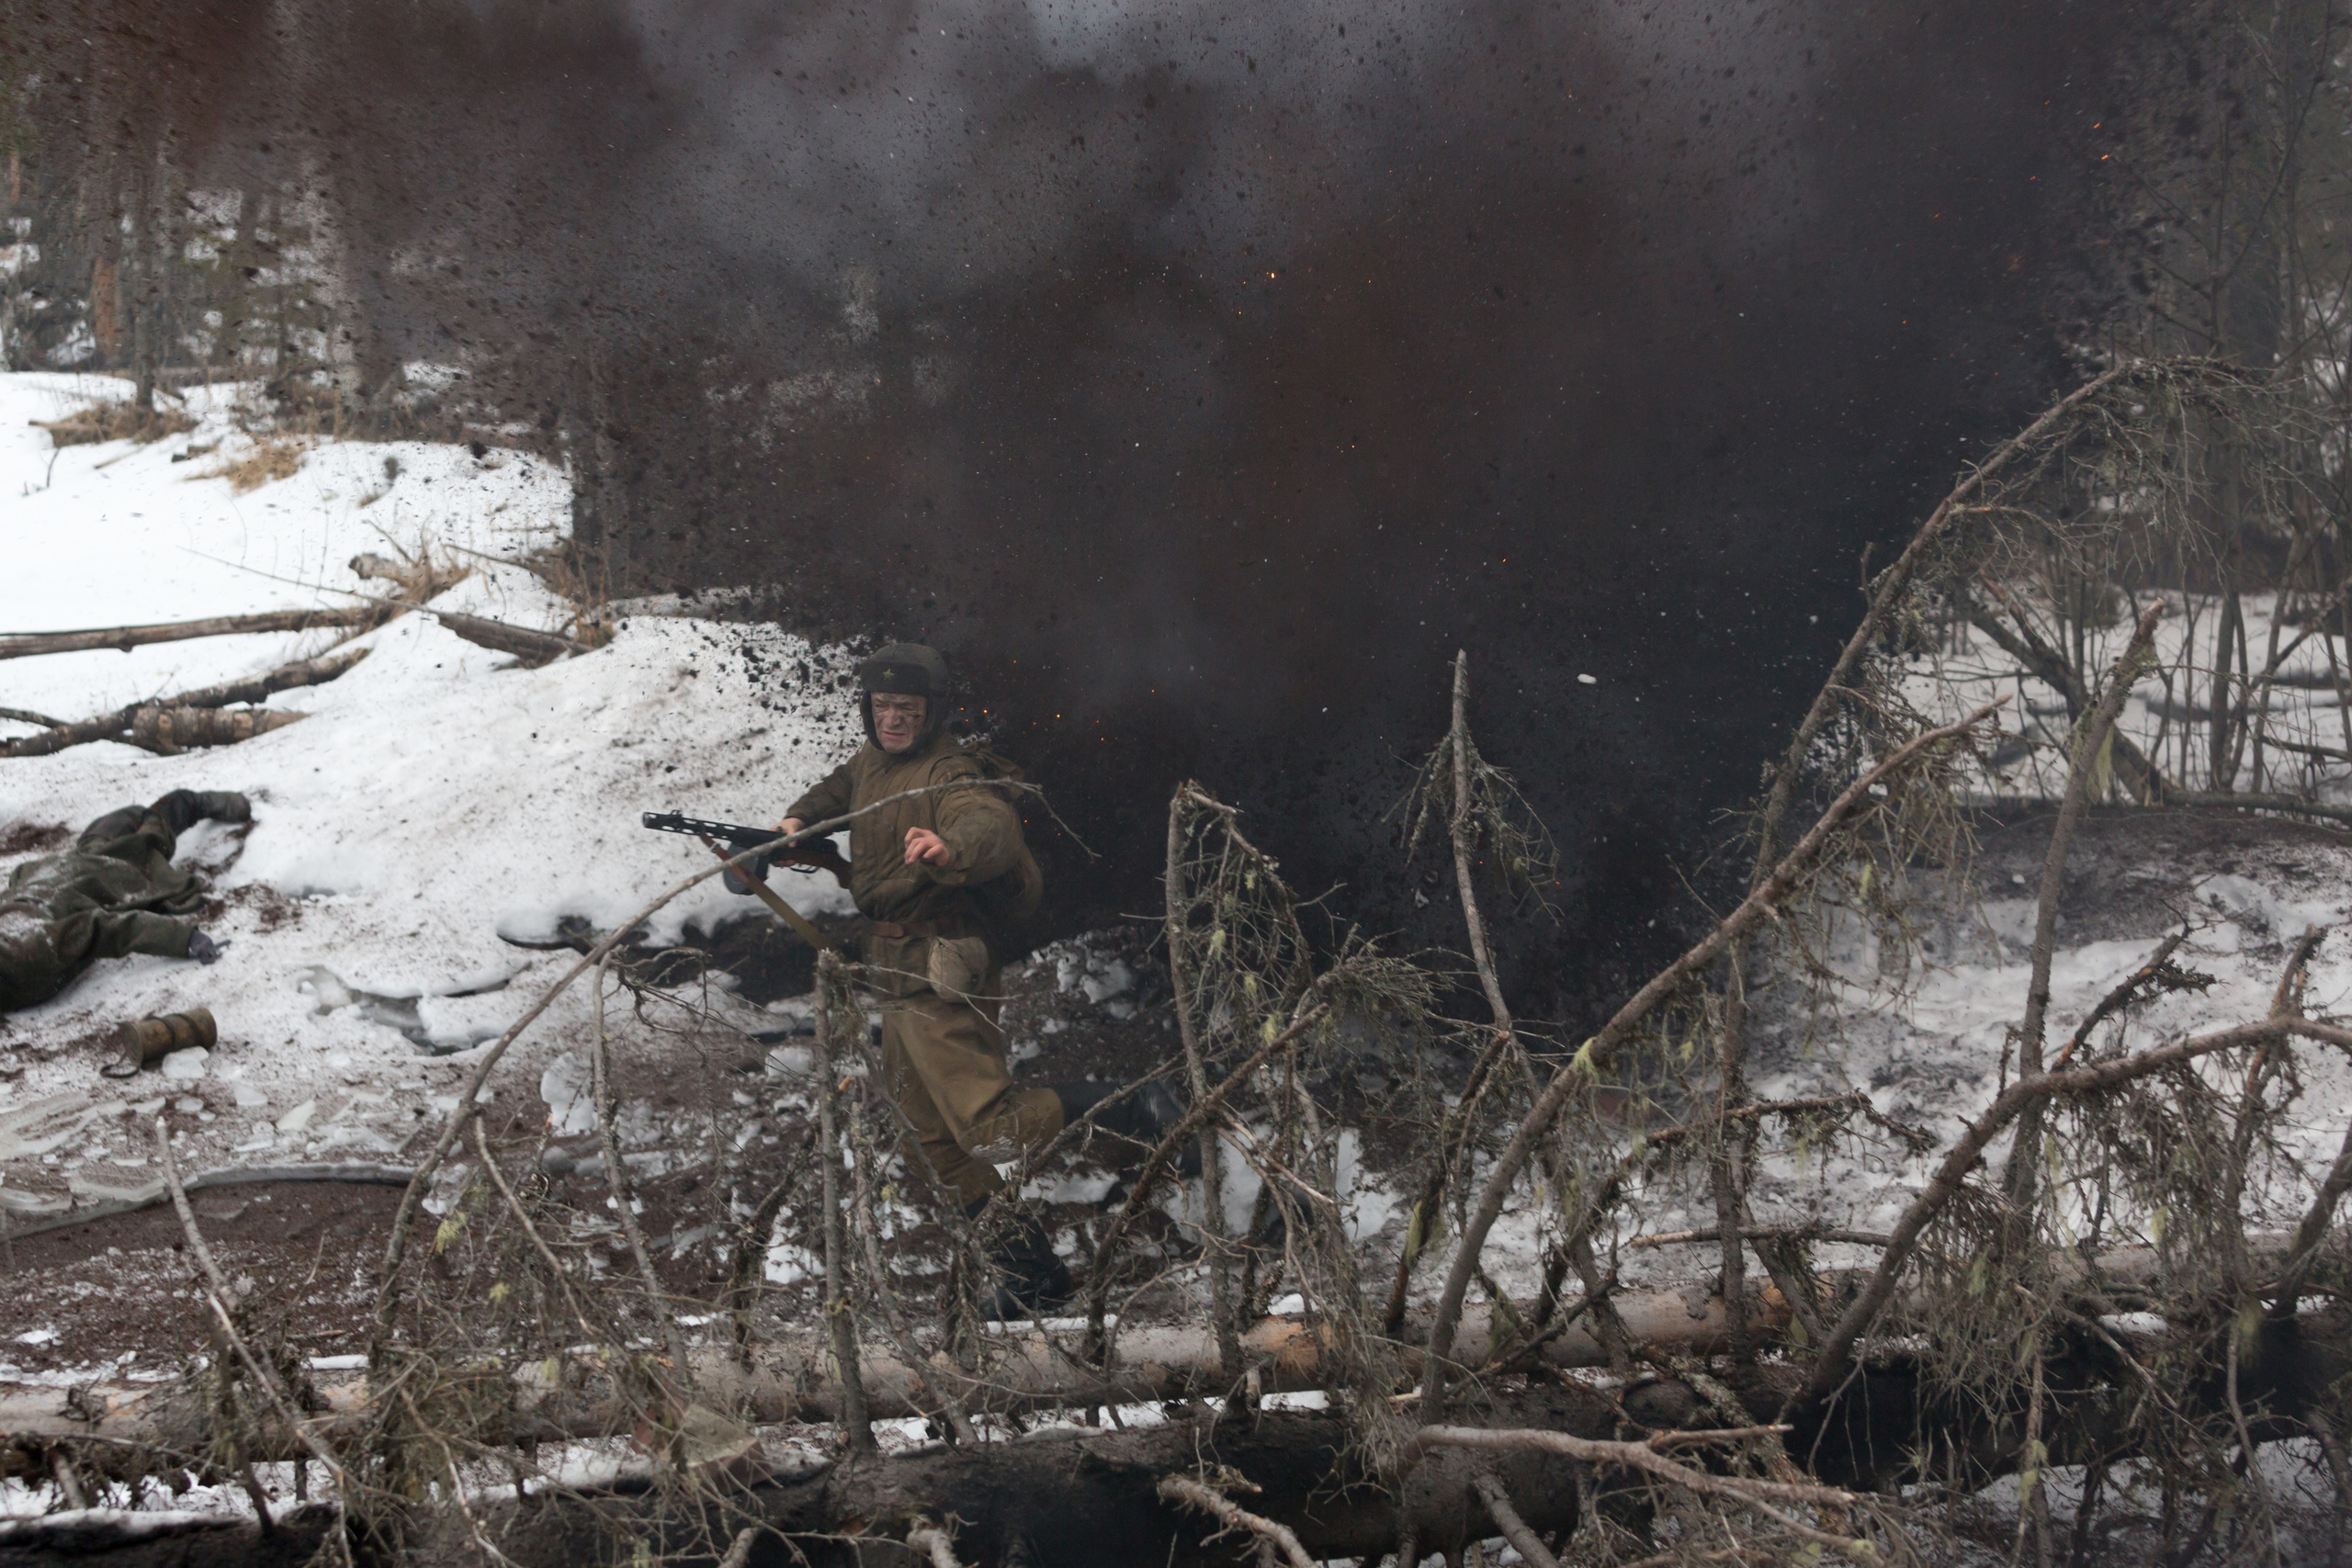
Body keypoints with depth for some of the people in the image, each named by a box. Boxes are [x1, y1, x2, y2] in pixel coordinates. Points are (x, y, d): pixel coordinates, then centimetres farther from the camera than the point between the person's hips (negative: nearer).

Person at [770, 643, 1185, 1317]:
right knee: (932, 1143, 13)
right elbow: (840, 789, 36)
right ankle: (1030, 1269, 20)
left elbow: (993, 826, -37)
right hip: (904, 982, 10)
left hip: (944, 976, -10)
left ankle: (1135, 1112, -8)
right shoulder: (873, 763, 12)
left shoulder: (947, 773, -16)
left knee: (992, 1129, -22)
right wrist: (800, 819, 15)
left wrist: (950, 847, -59)